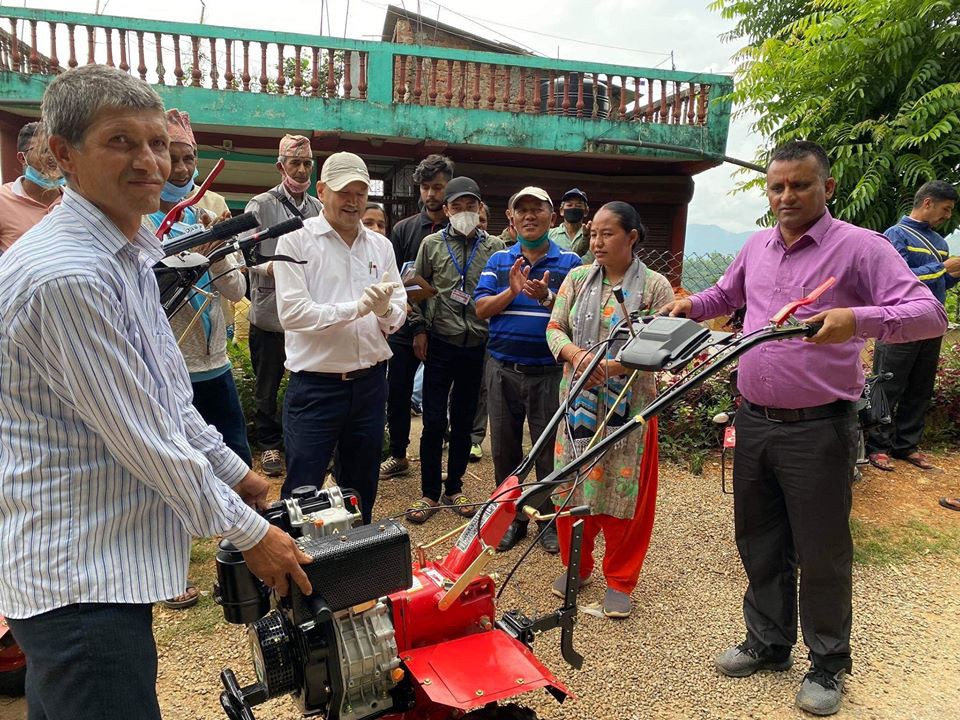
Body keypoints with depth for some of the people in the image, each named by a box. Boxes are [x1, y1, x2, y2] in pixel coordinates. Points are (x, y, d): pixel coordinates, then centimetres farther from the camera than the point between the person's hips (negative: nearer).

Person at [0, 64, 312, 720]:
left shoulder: (128, 258, 10)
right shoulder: (66, 274, -23)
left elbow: (167, 402, 16)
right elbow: (142, 439, -22)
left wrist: (237, 474, 16)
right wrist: (249, 532, -13)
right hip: (83, 576, -10)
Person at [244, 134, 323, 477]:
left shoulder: (319, 209, 10)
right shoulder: (261, 205, -1)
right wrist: (269, 268, -25)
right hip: (270, 311, -2)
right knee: (267, 385, 10)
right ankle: (270, 444, 26)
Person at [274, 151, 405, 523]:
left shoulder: (380, 245, 9)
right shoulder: (296, 240, -4)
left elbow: (400, 310, 6)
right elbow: (291, 311, -15)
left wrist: (386, 310, -17)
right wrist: (356, 308, -22)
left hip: (369, 381, 5)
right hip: (314, 384, -5)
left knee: (362, 486, 18)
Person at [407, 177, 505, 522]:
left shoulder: (494, 247, 4)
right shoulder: (432, 244, 3)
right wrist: (419, 329, 1)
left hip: (477, 345, 1)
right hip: (440, 343, -1)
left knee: (464, 421, 11)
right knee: (433, 421, 1)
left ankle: (454, 488, 25)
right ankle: (430, 492, 14)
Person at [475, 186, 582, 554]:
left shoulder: (570, 262, 1)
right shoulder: (498, 261, 8)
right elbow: (481, 309, -1)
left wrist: (546, 297, -25)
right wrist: (512, 291, -17)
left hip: (549, 371, -2)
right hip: (503, 369, 3)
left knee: (550, 450, 7)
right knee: (504, 449, 11)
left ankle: (550, 520, 24)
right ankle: (511, 518, 27)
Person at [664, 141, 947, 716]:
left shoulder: (861, 247, -9)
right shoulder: (757, 247, 10)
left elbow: (929, 313, -18)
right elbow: (726, 295, 28)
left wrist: (858, 319, -36)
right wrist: (689, 306, 6)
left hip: (818, 430, -6)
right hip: (755, 423, 6)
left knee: (821, 554, 7)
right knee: (759, 542, 17)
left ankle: (829, 665, 28)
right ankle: (768, 642, 37)